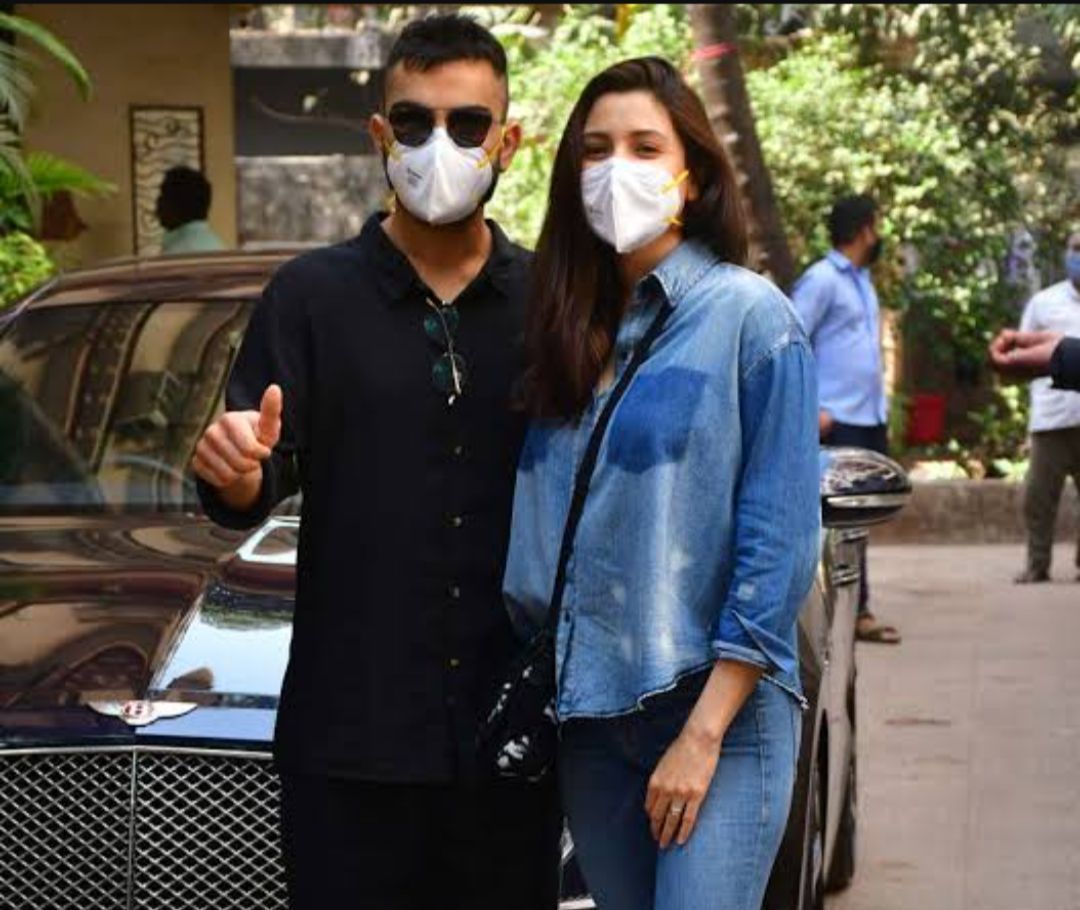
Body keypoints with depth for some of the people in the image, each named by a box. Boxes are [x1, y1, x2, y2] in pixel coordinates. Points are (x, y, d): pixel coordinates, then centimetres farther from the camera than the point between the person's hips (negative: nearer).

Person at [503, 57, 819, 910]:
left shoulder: (750, 317, -8)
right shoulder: (569, 326, 10)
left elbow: (779, 549, -12)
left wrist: (704, 733, -15)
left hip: (718, 711, -6)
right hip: (587, 715, 6)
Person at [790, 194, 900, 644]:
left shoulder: (862, 280, 18)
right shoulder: (821, 280, -10)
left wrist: (881, 406, 16)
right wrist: (811, 409, -19)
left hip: (872, 418, 9)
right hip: (838, 421, -9)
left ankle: (856, 611, 15)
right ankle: (854, 612, -3)